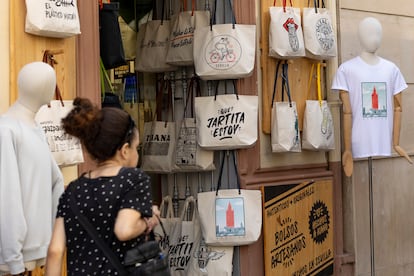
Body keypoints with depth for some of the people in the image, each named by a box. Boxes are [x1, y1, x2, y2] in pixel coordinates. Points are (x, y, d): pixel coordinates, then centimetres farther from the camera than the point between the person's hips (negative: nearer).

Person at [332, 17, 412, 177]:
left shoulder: (392, 69, 10)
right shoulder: (347, 69, -1)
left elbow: (397, 108, 10)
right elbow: (347, 112, -5)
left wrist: (396, 143, 3)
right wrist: (347, 149, -8)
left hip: (386, 148, 3)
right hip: (360, 149, -3)